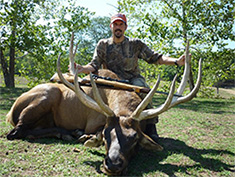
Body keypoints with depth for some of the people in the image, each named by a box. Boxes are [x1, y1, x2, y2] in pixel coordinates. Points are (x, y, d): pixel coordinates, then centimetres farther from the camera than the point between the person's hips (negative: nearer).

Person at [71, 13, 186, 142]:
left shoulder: (135, 44, 8)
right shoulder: (103, 45, 10)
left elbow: (155, 58, 4)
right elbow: (94, 65, 1)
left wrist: (176, 61, -10)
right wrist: (82, 68, -22)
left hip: (133, 79, -1)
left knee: (140, 86, -34)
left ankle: (150, 126, -28)